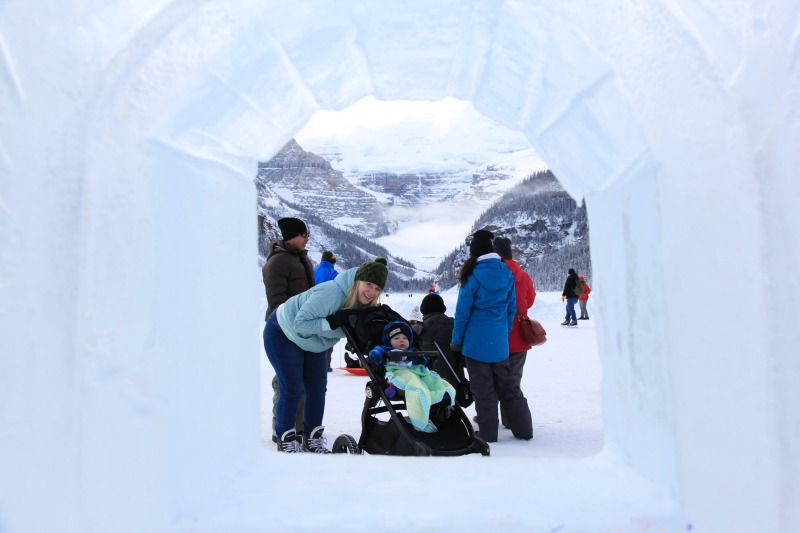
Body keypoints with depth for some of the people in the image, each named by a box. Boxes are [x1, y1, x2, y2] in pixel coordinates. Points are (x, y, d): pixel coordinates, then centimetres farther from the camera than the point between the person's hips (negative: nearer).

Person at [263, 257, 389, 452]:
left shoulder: (363, 304, -12)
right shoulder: (331, 293, -37)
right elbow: (300, 323, -36)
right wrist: (332, 322, -41)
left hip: (312, 342, 8)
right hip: (283, 334, -7)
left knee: (318, 387, 7)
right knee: (292, 387, -5)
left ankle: (313, 436, 20)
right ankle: (286, 438, 11)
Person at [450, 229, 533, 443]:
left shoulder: (473, 275, -12)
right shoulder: (507, 273, 2)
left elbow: (463, 311, -9)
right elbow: (511, 308, 8)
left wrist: (456, 341, 0)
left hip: (476, 341, -5)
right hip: (499, 341, 5)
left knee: (483, 389, 5)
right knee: (506, 385, 17)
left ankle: (487, 434, 13)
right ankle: (523, 429, 22)